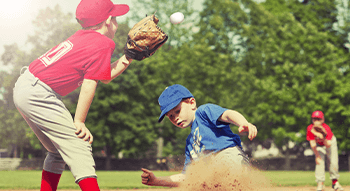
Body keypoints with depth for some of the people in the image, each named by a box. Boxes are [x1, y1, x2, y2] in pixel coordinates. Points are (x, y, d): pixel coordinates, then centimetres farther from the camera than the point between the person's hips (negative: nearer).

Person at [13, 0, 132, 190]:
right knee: (79, 147, -10)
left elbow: (105, 75, 23)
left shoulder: (82, 36, 16)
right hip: (38, 94, -10)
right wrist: (79, 122, -10)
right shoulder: (103, 44, -8)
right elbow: (89, 86, -12)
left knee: (58, 151, 20)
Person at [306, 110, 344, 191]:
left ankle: (335, 182, 11)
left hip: (330, 142, -1)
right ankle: (320, 183, -12)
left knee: (333, 162, -7)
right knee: (319, 161, -16)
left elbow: (328, 145, -37)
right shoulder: (310, 129, -29)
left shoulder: (326, 128, -34)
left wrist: (323, 138, -55)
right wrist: (317, 156, -19)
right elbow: (312, 144, -20)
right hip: (319, 145, 1)